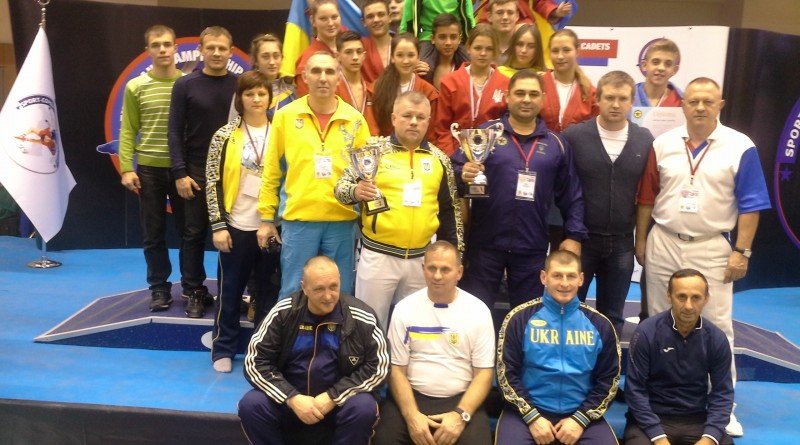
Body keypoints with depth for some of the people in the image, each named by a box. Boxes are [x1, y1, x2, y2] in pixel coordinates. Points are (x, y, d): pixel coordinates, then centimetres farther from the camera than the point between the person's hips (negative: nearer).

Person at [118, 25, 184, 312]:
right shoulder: (136, 87, 3)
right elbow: (128, 131, 2)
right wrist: (126, 168, -8)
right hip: (149, 169, 1)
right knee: (153, 234, 6)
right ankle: (159, 288, 19)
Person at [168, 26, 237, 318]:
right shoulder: (185, 85, 0)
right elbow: (175, 132, -1)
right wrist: (180, 173, -9)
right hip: (196, 172, -1)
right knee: (193, 234, 5)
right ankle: (194, 292, 16)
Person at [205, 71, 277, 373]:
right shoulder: (225, 136, -1)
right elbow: (213, 183, -2)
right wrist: (218, 225, -9)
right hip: (237, 226, -2)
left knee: (268, 291, 11)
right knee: (230, 291, 7)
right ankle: (224, 349, 21)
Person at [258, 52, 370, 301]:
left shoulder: (355, 119, 4)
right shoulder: (285, 116, 2)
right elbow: (271, 171, 5)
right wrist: (266, 217, 4)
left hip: (343, 220, 1)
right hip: (298, 218, -1)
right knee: (293, 294, 8)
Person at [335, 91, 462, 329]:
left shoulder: (439, 159, 6)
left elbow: (449, 210, 12)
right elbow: (341, 187, -2)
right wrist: (355, 192, -24)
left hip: (422, 258, 3)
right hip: (378, 255, -3)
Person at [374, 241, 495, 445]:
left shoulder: (478, 311, 0)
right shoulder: (405, 308, 1)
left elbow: (484, 372, -1)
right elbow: (397, 369, 0)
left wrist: (461, 415, -15)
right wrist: (412, 415, -15)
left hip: (461, 399, 0)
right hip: (412, 396, 0)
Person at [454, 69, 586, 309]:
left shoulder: (556, 143, 9)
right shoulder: (485, 133, 0)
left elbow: (571, 195, 11)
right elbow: (455, 170, -3)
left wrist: (575, 235, 4)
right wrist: (463, 175, -25)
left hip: (532, 248, 3)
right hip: (485, 243, -2)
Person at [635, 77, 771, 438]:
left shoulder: (740, 147, -5)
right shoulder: (663, 144, 3)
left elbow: (750, 204, -5)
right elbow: (646, 198, 7)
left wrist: (742, 251, -8)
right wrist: (641, 240, 6)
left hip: (711, 249, -3)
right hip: (663, 244, 3)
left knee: (717, 325, 1)